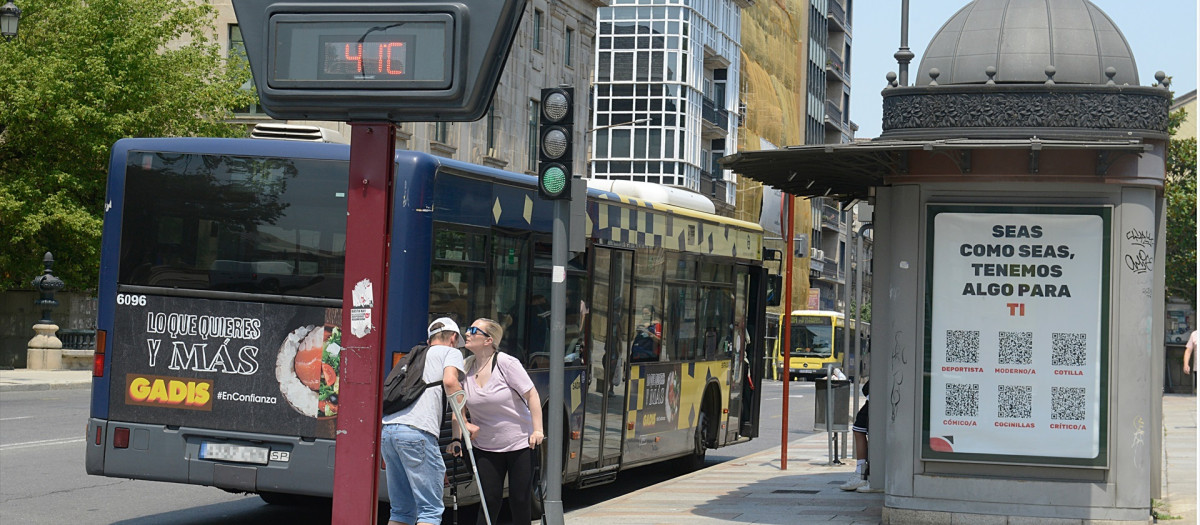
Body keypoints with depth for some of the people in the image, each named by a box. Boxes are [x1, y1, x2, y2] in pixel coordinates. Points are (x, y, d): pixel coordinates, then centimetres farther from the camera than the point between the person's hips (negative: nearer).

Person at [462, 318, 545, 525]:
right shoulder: (466, 367, 0)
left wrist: (538, 430, -18)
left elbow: (532, 395, -12)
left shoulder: (506, 363, -13)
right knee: (490, 501, -2)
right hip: (485, 447, 3)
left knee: (520, 501, 2)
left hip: (520, 444, -3)